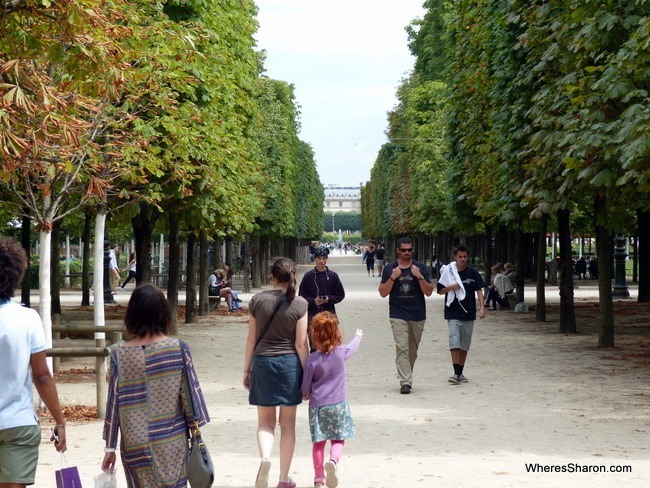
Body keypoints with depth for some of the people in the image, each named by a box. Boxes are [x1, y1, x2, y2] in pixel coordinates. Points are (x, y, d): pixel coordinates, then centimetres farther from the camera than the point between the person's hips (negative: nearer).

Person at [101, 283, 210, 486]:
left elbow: (113, 403, -2)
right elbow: (191, 393, -4)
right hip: (172, 445, -1)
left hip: (135, 447, 1)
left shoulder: (120, 355, -6)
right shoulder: (178, 349, -9)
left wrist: (110, 447, 6)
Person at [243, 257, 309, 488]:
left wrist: (247, 369, 11)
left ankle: (264, 458, -19)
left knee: (265, 421, 10)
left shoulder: (258, 300, -2)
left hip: (262, 362, 1)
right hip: (289, 363, -1)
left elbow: (252, 339, 2)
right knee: (288, 423, 10)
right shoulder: (299, 303, -6)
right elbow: (301, 343, -6)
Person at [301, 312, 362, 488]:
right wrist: (358, 336, 40)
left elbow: (305, 387, -5)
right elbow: (353, 347, 19)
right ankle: (333, 461, -24)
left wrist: (306, 395, 18)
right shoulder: (341, 353, -6)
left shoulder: (312, 360, -11)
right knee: (338, 440, 6)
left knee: (318, 442, 12)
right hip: (338, 403, 0)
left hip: (317, 405, 0)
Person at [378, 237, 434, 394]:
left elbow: (429, 292, 1)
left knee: (413, 350, 11)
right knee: (402, 348, -15)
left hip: (417, 315, 2)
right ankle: (405, 382, -18)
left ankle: (407, 377, 27)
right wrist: (392, 277, -12)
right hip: (398, 315, -2)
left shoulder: (421, 268, 5)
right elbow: (383, 293, 2)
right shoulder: (389, 268, 4)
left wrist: (419, 277, -14)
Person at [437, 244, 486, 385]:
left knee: (465, 345, 9)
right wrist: (450, 287, -14)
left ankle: (460, 373, 19)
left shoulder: (472, 273, 3)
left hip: (469, 314, 2)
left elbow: (479, 290, 2)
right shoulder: (448, 272, 1)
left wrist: (482, 307, -10)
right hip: (453, 314, -2)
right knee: (454, 343, -14)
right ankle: (456, 373, -16)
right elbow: (440, 291, 5)